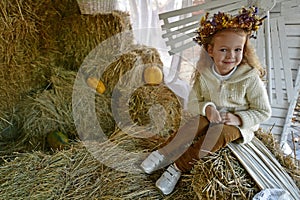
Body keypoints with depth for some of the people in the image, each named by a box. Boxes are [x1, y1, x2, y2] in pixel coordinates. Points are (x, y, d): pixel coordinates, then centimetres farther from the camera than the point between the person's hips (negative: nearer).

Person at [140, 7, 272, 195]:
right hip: (211, 117, 3)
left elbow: (263, 112, -10)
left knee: (221, 132, -33)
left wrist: (238, 118, -25)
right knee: (197, 123, -29)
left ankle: (179, 167, -27)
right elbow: (193, 101, -4)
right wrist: (207, 108, -26)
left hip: (240, 123, -3)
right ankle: (163, 154, -22)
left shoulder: (251, 78, -20)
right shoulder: (204, 74, -12)